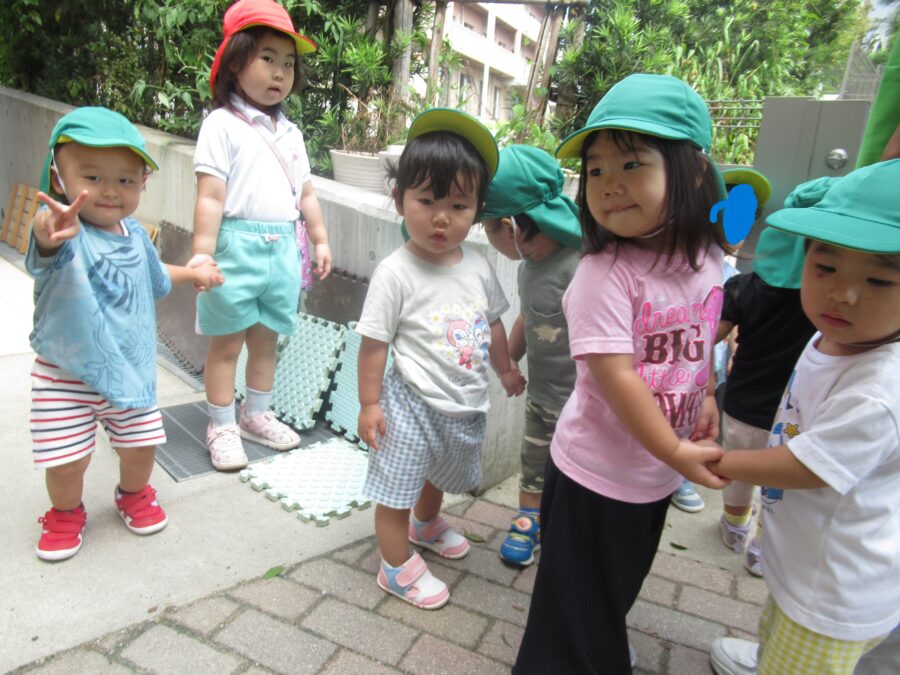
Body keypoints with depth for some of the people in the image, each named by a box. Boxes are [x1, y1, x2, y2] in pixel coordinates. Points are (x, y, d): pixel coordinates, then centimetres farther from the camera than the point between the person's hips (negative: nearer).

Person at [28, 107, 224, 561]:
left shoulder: (134, 234, 0)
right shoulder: (65, 232, -22)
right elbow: (46, 249, -49)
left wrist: (194, 273, 32)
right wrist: (49, 233, -71)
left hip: (130, 369, 5)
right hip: (65, 376, -5)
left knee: (141, 446, 13)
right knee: (67, 460, 3)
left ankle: (134, 495, 44)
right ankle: (65, 515, 36)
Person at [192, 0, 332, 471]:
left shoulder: (290, 132, 15)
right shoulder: (222, 124, -5)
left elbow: (305, 193, 19)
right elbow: (211, 196, -12)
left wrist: (320, 239, 17)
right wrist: (202, 253, -16)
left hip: (282, 247, 6)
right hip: (237, 244, -6)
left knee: (266, 339, 16)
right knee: (227, 342, 5)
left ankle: (256, 415, 31)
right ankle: (221, 427, 18)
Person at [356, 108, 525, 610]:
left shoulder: (478, 267, -3)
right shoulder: (396, 273, -19)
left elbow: (492, 322, 12)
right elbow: (374, 343, -15)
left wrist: (505, 368, 19)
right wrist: (369, 404, -14)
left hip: (468, 405, 7)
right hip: (412, 405, -6)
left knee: (443, 474, 30)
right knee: (396, 488, 7)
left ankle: (426, 525, 59)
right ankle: (398, 567, 32)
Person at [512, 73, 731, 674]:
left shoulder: (706, 259, -5)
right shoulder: (605, 273, -26)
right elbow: (615, 377, -28)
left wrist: (705, 399, 9)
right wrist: (676, 453, -21)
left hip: (656, 474, 7)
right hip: (597, 473, -7)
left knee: (622, 582, 31)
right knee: (578, 599, 12)